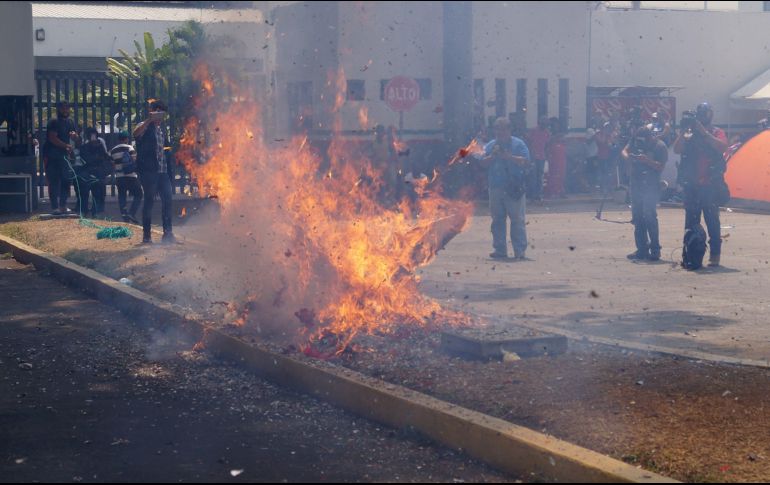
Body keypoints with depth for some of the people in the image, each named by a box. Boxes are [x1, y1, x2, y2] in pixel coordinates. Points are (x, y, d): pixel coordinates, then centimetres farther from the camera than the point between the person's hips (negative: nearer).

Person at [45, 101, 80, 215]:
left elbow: (78, 142, 14)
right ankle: (55, 207, -6)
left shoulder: (71, 122, 13)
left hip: (64, 155, 6)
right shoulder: (54, 122, -7)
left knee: (66, 181, 4)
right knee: (54, 182, -6)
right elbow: (52, 138, -19)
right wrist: (66, 146, -22)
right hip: (52, 157, -6)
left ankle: (63, 205, 11)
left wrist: (75, 136, -9)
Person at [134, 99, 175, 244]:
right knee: (149, 201, -4)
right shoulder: (146, 127, -5)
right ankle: (147, 235, 1)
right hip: (149, 170, -7)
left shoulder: (162, 128, 19)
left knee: (167, 200, 3)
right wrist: (149, 119, -37)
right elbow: (136, 133, -30)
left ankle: (168, 233, 8)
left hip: (163, 171, 7)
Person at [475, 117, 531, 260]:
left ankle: (520, 251, -4)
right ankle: (500, 250, 15)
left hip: (514, 189, -4)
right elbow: (482, 162, 4)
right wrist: (493, 156, -11)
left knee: (518, 219, -6)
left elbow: (526, 162, -8)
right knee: (497, 220, 7)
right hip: (495, 188, 4)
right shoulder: (490, 146, 14)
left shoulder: (518, 144, 3)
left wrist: (509, 157, -15)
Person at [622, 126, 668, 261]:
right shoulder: (635, 140, 7)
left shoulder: (660, 146, -8)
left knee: (649, 216, -12)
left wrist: (647, 160, -25)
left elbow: (661, 167, -13)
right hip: (636, 184, 6)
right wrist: (628, 157, -19)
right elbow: (624, 151, 4)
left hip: (651, 186, -6)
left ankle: (655, 249, -7)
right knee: (637, 217, 7)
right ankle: (642, 249, 14)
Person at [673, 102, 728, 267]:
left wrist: (703, 132, -19)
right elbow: (677, 149, -1)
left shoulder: (717, 132, 4)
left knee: (712, 220, -4)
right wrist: (683, 132, -13)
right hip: (691, 185, 3)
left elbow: (721, 147, -17)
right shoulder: (689, 133, 11)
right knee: (691, 221, 6)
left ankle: (714, 255, -2)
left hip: (710, 185, -3)